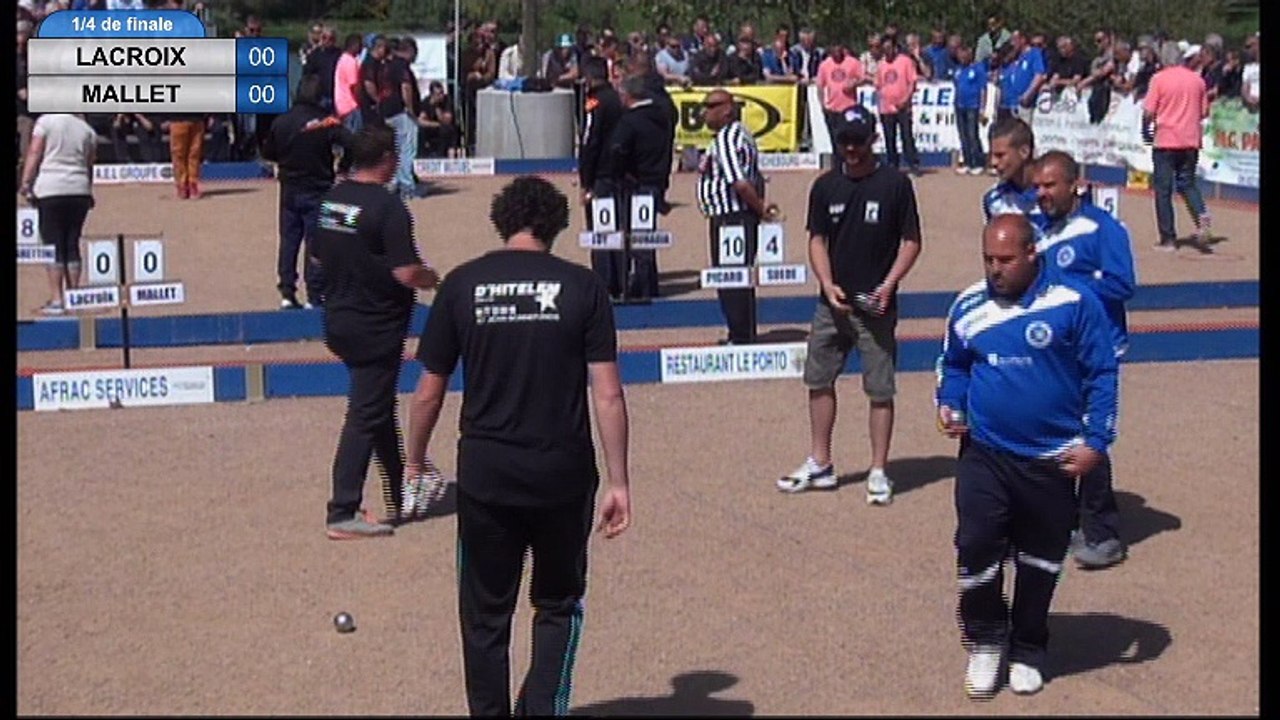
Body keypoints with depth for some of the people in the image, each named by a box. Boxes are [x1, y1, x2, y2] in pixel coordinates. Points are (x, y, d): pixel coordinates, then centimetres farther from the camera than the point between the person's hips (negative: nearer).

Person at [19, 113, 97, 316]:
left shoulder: (46, 121, 0)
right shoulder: (88, 131, 10)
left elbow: (34, 153, -5)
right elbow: (90, 164, 12)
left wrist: (25, 183, -4)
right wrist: (89, 193, 20)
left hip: (50, 190, -3)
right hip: (79, 190, 3)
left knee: (53, 246, -2)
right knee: (72, 244, 9)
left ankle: (56, 299, -6)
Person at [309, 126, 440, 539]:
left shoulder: (331, 199, 5)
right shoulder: (388, 206, -19)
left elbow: (318, 257, 14)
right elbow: (407, 273, -23)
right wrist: (435, 279, -4)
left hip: (339, 322, 9)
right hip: (376, 330, -8)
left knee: (380, 408, 21)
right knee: (365, 418, -2)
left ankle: (398, 499, 31)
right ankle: (342, 513, 0)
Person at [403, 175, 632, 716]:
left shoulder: (462, 284, 0)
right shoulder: (582, 286, -3)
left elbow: (428, 392, 2)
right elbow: (608, 396, -7)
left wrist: (415, 461, 17)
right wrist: (618, 482, -1)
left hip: (484, 472, 1)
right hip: (562, 472, 0)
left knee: (486, 613, 15)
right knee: (558, 605, 17)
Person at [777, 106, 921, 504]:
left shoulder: (895, 183, -5)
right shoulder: (826, 186, 5)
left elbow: (911, 241, -2)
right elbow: (817, 240, 9)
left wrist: (888, 285, -14)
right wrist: (828, 284, -7)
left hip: (876, 306, -4)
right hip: (832, 303, 4)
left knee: (880, 389, 0)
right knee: (819, 380, 11)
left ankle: (879, 472, 9)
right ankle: (820, 464, 23)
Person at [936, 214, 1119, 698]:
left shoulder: (1073, 303, -11)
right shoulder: (969, 306, 0)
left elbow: (1102, 374, -6)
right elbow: (953, 364, 17)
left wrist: (1096, 441, -10)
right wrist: (949, 404, -1)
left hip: (1052, 461, -1)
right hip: (985, 455, 1)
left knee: (1041, 559, 12)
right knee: (976, 547, -11)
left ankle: (1027, 651, 32)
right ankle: (984, 642, 13)